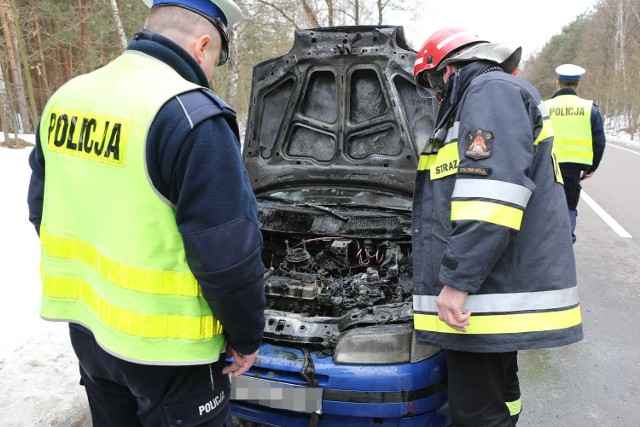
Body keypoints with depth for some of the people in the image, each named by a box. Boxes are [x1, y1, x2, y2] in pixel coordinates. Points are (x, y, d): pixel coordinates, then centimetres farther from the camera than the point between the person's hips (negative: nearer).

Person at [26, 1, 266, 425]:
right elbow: (227, 251, -22)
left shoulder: (65, 98, 4)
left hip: (86, 324, 7)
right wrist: (246, 335, -8)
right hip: (163, 341, -7)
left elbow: (44, 209, 12)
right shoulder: (192, 115, -22)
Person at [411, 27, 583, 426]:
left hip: (491, 289, -11)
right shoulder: (494, 95, 25)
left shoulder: (491, 91, -9)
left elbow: (491, 193, -24)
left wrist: (457, 279, -25)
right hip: (503, 286, 11)